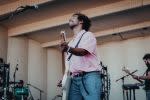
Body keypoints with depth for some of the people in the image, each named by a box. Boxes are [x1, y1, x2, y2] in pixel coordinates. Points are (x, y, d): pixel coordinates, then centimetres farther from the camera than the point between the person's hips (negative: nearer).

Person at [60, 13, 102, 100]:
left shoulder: (88, 35, 4)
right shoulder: (71, 42, 26)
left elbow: (83, 51, -17)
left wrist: (68, 48, -35)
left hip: (89, 76, -6)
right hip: (75, 78, 7)